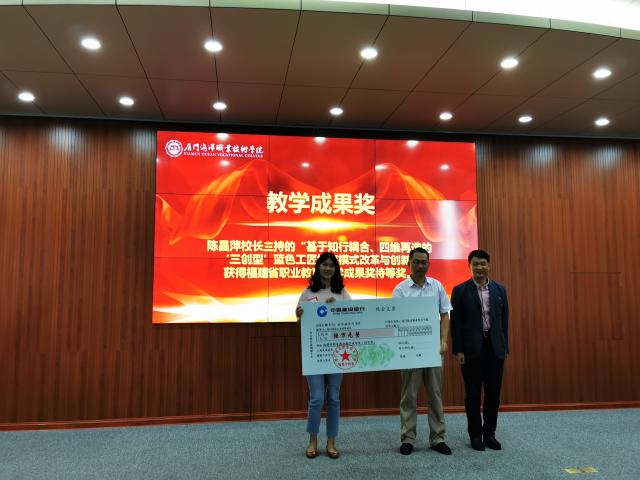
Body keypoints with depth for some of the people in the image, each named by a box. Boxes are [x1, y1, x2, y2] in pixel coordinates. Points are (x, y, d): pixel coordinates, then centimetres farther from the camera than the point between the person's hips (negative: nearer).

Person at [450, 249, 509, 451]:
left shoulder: (499, 289, 7)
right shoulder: (460, 290, -3)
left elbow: (504, 320, 9)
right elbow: (455, 323, -5)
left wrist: (505, 348, 6)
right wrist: (458, 350, -9)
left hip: (495, 347, 3)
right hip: (471, 349, -3)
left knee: (493, 392, 8)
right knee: (473, 393, 6)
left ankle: (489, 433, 22)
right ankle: (475, 434, 19)